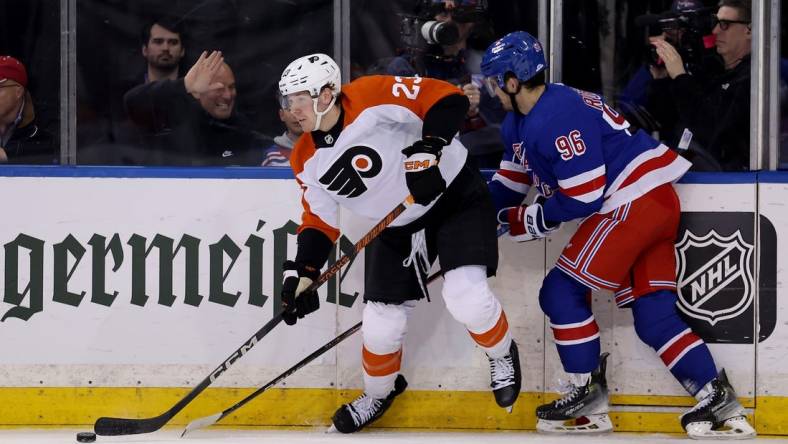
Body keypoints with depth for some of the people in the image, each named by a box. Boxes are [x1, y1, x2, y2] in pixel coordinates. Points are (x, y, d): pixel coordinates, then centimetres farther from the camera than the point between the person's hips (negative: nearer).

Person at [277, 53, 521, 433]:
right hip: (399, 226, 6)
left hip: (456, 197, -6)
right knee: (380, 325, 3)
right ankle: (379, 392, 35)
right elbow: (320, 220, 3)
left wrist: (428, 150, -37)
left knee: (466, 298, -24)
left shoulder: (372, 99, -25)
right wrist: (301, 273, -7)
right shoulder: (308, 162, -5)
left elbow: (446, 99, -27)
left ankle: (501, 355, 9)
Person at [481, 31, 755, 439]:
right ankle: (717, 400, 0)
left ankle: (589, 397, 2)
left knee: (562, 294, -5)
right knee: (653, 316, 6)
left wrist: (525, 220, -9)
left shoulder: (557, 118, -20)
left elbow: (583, 198, -21)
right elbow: (512, 179, 25)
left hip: (633, 203, -11)